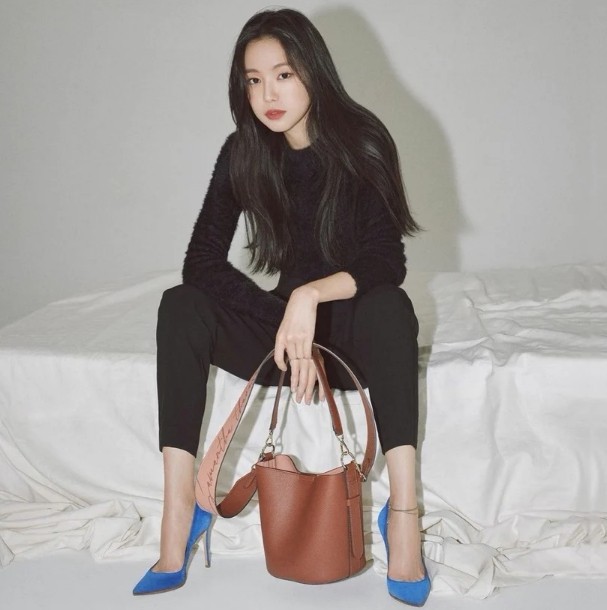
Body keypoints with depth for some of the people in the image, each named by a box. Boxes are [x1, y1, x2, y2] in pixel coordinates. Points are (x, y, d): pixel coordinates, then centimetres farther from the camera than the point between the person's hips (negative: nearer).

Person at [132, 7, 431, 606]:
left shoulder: (361, 141, -12)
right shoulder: (244, 153, -4)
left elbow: (387, 262, -20)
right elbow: (201, 260, -10)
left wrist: (311, 296, -38)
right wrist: (284, 326, -21)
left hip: (352, 330, -2)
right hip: (284, 324, 3)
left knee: (389, 307, -37)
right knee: (179, 307, -22)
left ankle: (403, 511, -38)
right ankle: (179, 514, -27)